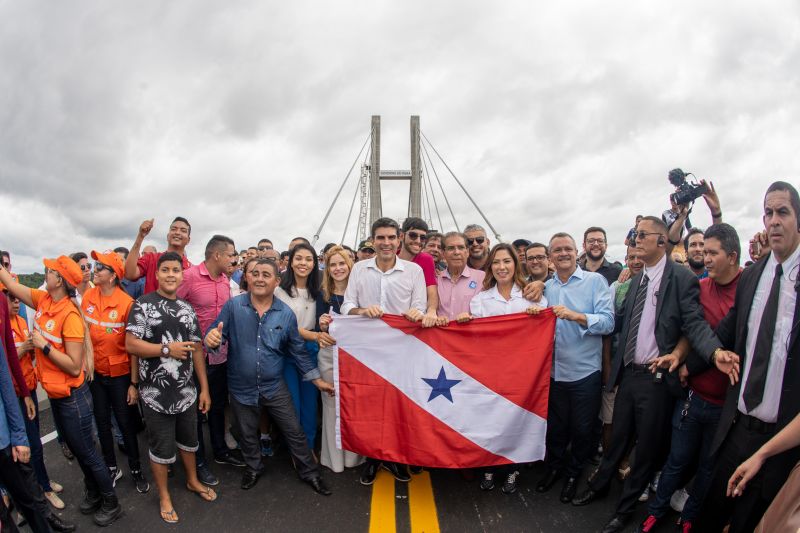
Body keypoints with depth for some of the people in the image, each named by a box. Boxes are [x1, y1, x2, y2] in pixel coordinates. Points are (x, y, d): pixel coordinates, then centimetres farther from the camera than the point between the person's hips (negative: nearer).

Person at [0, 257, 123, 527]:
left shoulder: (70, 315, -25)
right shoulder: (43, 300, -3)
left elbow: (74, 367, -24)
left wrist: (43, 345, -24)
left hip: (72, 396, -8)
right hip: (55, 394, 8)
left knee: (87, 453, 7)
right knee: (76, 449, 23)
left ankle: (111, 504, 25)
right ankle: (94, 494, 42)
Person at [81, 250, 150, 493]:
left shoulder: (126, 303, -20)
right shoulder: (88, 296, -5)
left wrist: (134, 383, -13)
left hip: (120, 374, -4)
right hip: (95, 372, 5)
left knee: (125, 423, 8)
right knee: (102, 421, 17)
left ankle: (136, 469, 28)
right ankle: (111, 468, 36)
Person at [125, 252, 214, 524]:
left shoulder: (187, 309, 6)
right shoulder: (143, 305, -8)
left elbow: (196, 350, 8)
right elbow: (131, 344, -15)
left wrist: (204, 388, 7)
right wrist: (167, 349, -21)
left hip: (187, 391, 5)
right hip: (156, 393, -4)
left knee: (188, 439, 20)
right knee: (161, 447, 10)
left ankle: (192, 481, 42)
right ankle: (164, 496, 30)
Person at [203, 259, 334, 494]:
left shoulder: (286, 314, -8)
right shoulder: (233, 306, -13)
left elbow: (297, 350, 1)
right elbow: (216, 334, -9)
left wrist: (317, 379, 1)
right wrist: (212, 339, -35)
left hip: (275, 387, 0)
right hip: (242, 388, 0)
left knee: (295, 432, 9)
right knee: (247, 434, 21)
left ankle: (309, 472, 32)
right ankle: (253, 468, 49)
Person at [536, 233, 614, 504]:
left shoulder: (595, 281, -6)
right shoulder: (546, 287, 8)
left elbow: (608, 321, -17)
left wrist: (575, 316, -27)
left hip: (585, 371, -3)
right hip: (554, 370, 4)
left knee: (581, 429, 13)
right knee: (555, 425, 18)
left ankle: (574, 473, 37)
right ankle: (554, 467, 41)